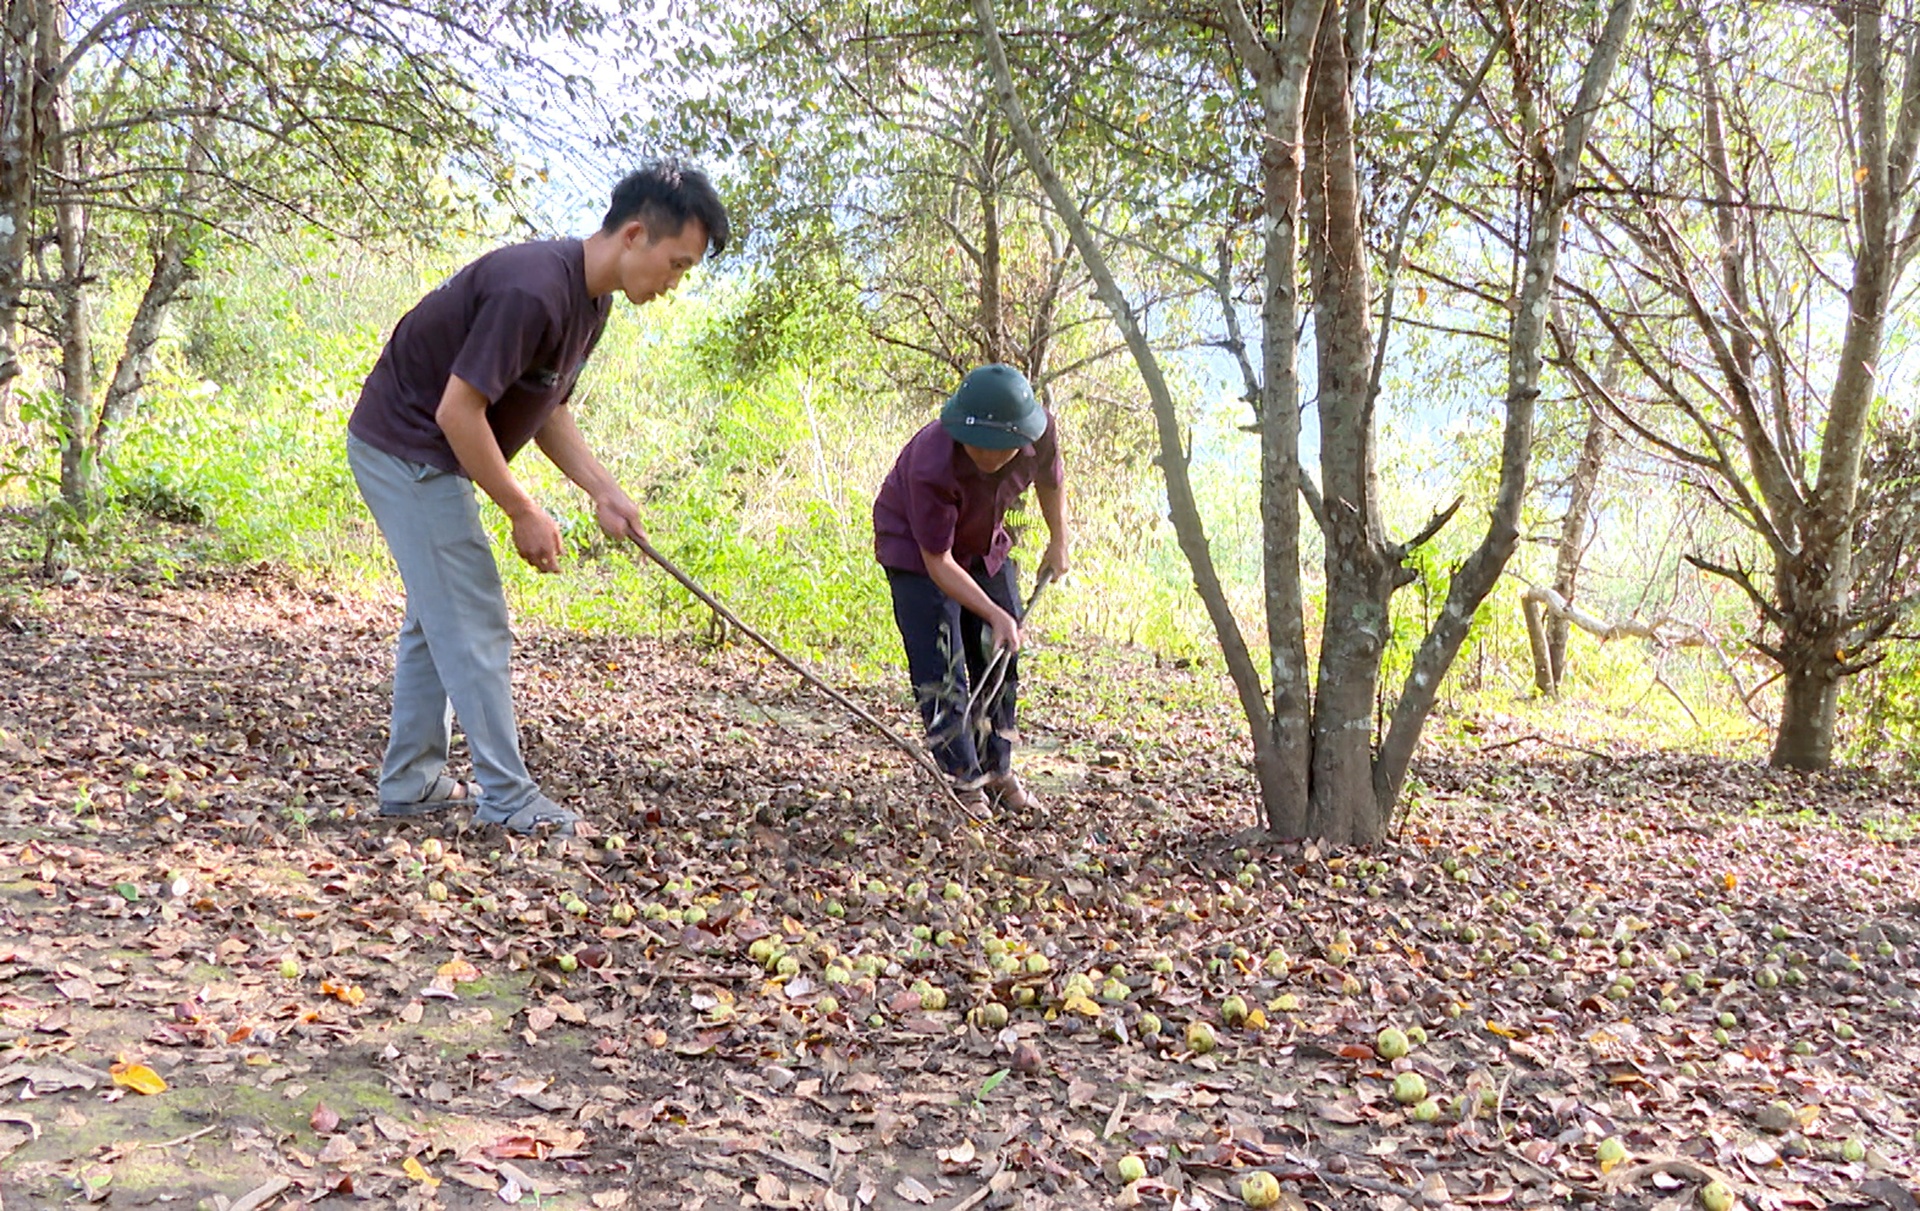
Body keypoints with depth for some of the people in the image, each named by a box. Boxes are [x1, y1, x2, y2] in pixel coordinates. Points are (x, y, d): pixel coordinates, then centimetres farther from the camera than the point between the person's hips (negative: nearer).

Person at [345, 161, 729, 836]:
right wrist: (523, 513, -19)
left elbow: (547, 408, 11)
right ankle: (507, 800, 2)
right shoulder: (534, 291, -29)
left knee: (437, 621, 15)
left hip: (427, 459, 10)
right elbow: (457, 411, -28)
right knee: (474, 628, -6)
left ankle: (411, 783, 23)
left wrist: (604, 492, -1)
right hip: (407, 451, -10)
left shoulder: (590, 299, 3)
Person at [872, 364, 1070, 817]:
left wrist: (1059, 542, 10)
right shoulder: (931, 465, -40)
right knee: (940, 673, -11)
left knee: (1002, 659, 8)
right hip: (916, 550, -5)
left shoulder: (1040, 432, -25)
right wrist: (995, 614, -35)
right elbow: (937, 562, -31)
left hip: (986, 546, 6)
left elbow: (1051, 478, 2)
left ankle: (998, 771, 23)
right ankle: (965, 783, 1)